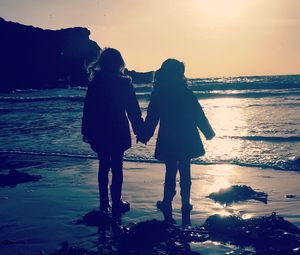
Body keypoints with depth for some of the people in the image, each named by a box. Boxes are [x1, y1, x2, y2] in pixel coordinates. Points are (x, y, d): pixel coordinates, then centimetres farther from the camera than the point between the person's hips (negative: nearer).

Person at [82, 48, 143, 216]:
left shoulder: (95, 83, 1)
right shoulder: (124, 83, -7)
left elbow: (88, 110, 4)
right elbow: (134, 111, -6)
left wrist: (86, 132, 12)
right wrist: (140, 131, 1)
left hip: (99, 133, 3)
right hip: (119, 133, -3)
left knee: (103, 167, 11)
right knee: (117, 167, 3)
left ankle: (104, 204, 15)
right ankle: (117, 203, 7)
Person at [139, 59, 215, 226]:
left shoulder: (158, 94, -4)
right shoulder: (186, 93, -6)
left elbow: (151, 118, 0)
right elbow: (199, 115, -2)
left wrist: (144, 137, 12)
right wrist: (208, 133, 9)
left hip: (168, 141, 1)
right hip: (186, 141, 0)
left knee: (170, 173, 11)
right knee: (185, 174, 8)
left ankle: (167, 205, 15)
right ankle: (185, 208, 11)